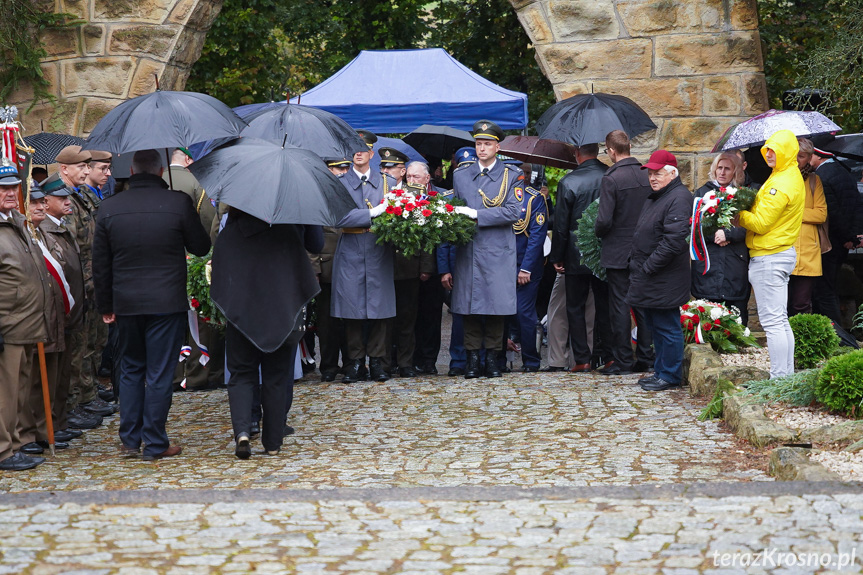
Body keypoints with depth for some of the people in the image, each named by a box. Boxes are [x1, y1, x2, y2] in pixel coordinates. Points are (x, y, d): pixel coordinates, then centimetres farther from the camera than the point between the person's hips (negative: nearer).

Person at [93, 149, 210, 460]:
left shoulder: (109, 207, 0)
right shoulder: (179, 203, -10)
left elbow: (100, 263, 6)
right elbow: (201, 247, 1)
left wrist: (105, 305, 15)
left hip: (126, 305, 3)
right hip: (167, 304, -3)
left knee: (130, 370, 17)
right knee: (159, 374, 3)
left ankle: (129, 439, 20)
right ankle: (155, 443, 7)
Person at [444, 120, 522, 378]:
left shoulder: (513, 176, 6)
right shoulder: (460, 175, 14)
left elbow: (512, 212, -7)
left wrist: (475, 214, -15)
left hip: (498, 254, -2)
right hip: (467, 253, 2)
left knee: (496, 306, -1)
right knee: (469, 308, 0)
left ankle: (492, 358, 8)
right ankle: (472, 359, 7)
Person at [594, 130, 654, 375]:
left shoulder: (611, 178, -16)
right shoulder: (647, 175, 1)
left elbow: (604, 220, -20)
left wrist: (598, 233, 1)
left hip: (618, 252, -5)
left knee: (620, 306, 1)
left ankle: (622, 360, 4)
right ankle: (645, 358, 15)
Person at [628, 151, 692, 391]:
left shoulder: (679, 198, -15)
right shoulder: (654, 198, 18)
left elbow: (673, 240, -24)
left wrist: (649, 267, -20)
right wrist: (635, 262, 17)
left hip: (664, 281, -10)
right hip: (648, 281, 10)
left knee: (667, 327, -2)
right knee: (655, 326, 16)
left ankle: (670, 376, 6)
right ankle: (661, 371, 25)